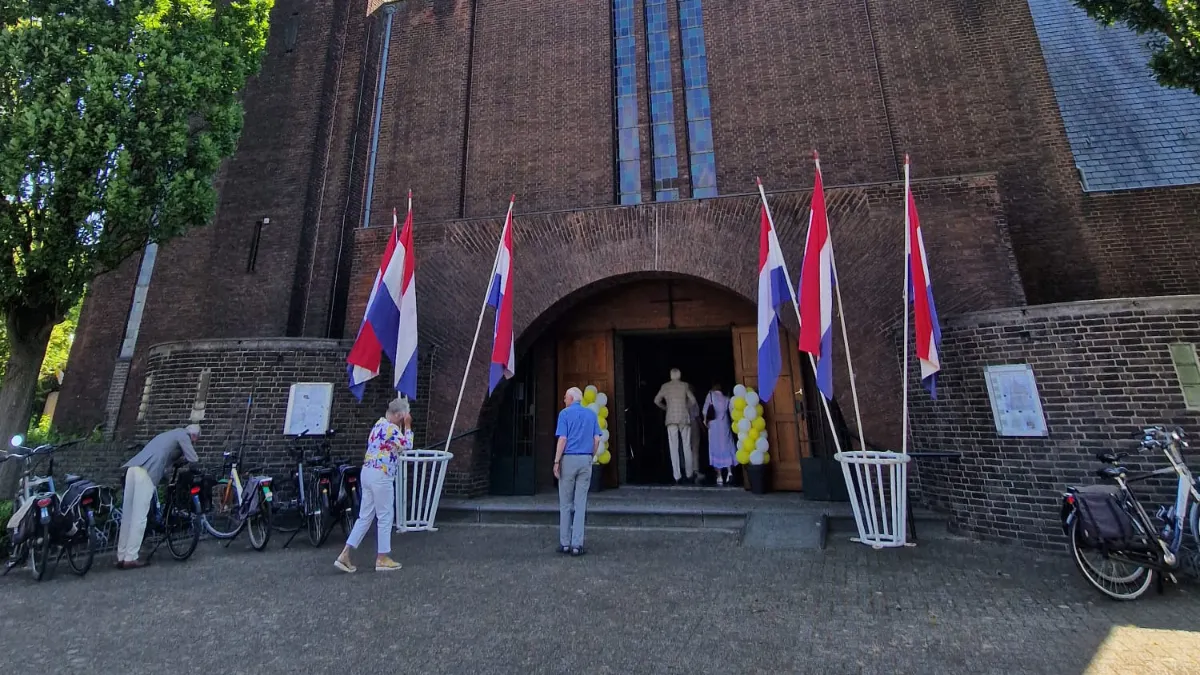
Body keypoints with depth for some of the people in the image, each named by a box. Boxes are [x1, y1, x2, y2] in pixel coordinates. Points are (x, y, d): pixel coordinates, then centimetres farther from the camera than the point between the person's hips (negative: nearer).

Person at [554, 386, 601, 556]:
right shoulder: (591, 414, 8)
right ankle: (577, 544, 6)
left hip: (569, 459, -3)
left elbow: (562, 439, -11)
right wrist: (591, 457, 13)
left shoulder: (565, 413, -3)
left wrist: (556, 462, -7)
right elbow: (597, 439, 3)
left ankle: (565, 543, 14)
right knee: (581, 504, 5)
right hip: (586, 460, 3)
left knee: (565, 504, 8)